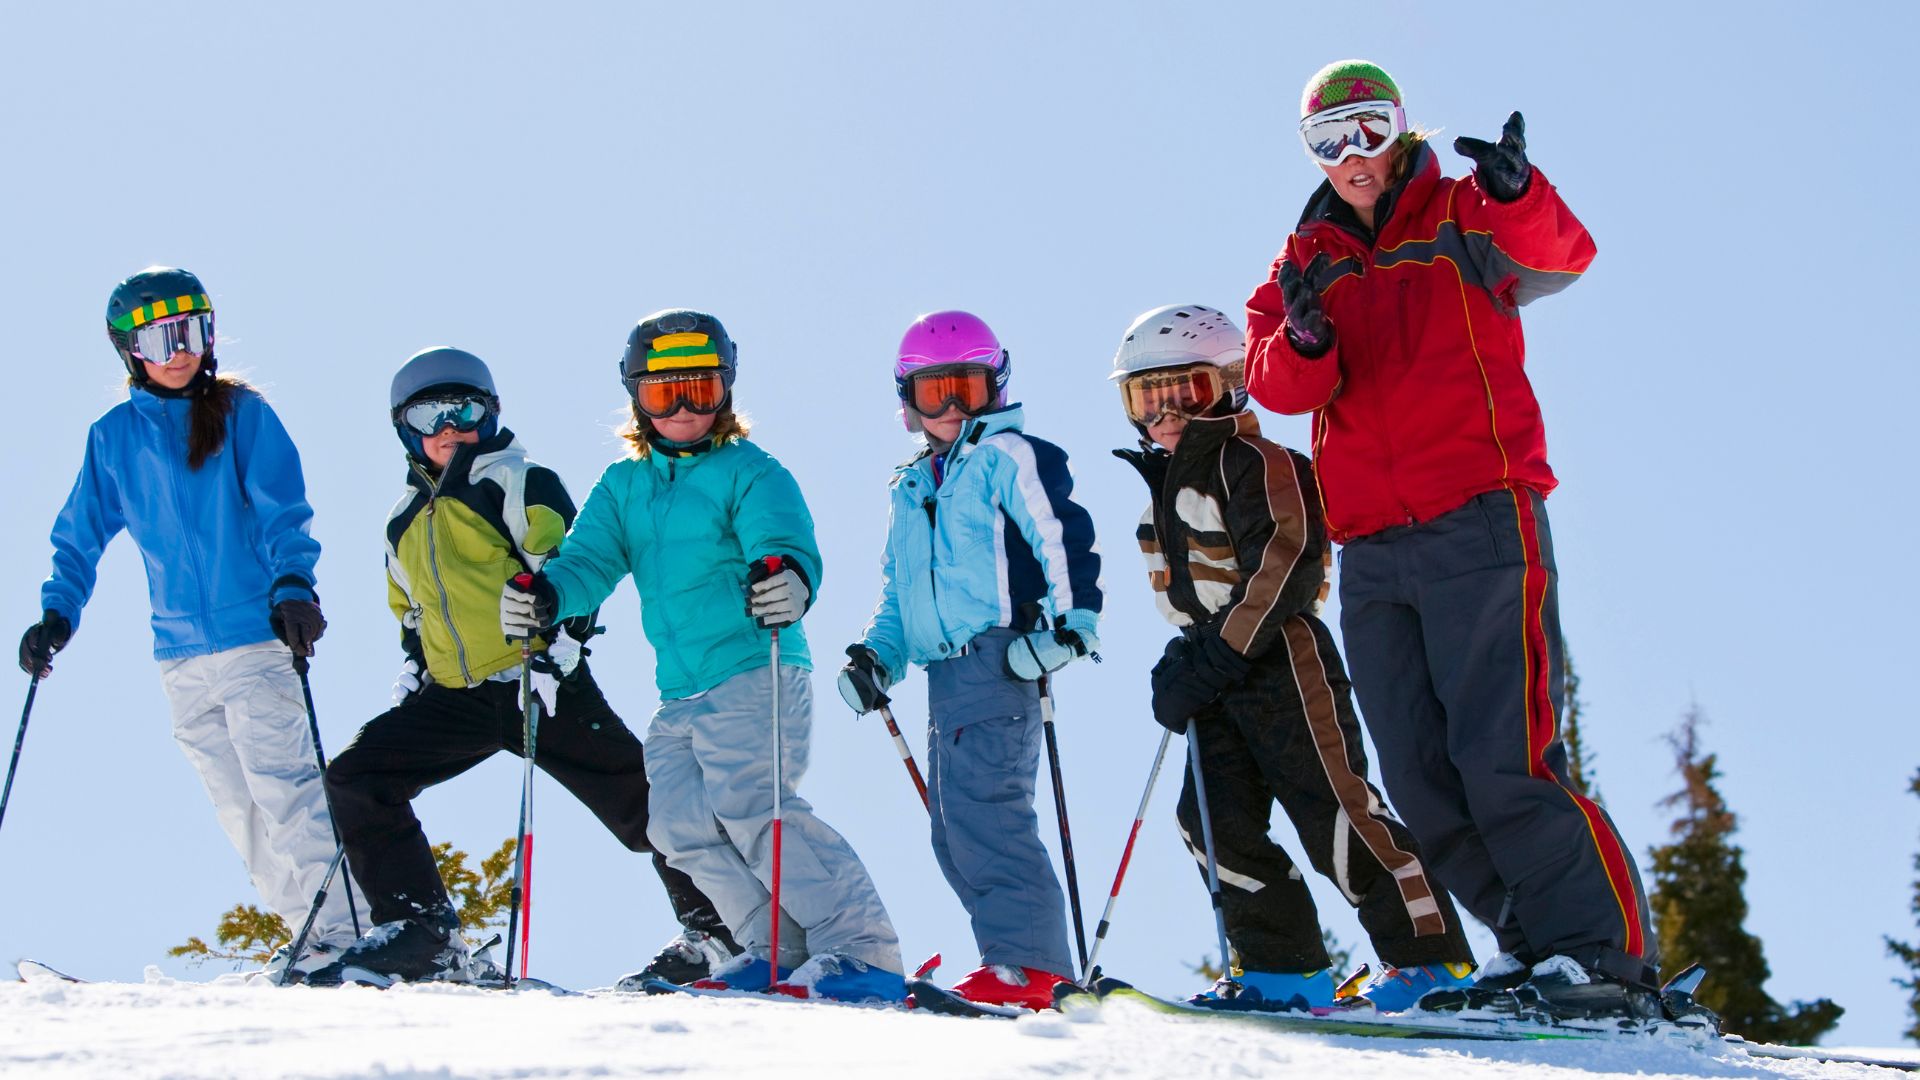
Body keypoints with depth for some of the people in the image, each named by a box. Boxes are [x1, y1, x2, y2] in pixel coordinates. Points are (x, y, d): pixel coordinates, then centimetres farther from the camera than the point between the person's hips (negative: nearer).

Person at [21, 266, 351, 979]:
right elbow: (81, 534, 17)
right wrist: (57, 614, 6)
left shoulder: (243, 413, 1)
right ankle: (306, 929, 8)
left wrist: (292, 585, -21)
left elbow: (282, 511, -6)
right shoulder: (113, 437, 11)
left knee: (281, 786, -13)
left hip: (256, 634, -4)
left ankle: (337, 927, -11)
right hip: (181, 652, 4)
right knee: (237, 806, 3)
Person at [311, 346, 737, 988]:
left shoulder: (518, 484, -1)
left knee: (636, 801, -7)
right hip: (454, 698, 6)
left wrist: (558, 649, -20)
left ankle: (716, 927, 9)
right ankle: (419, 934, -6)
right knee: (354, 779, -6)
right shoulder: (405, 521, 19)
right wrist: (411, 670, 14)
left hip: (539, 685, -6)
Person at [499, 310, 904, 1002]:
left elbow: (784, 543, -19)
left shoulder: (751, 473, -4)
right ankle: (781, 952, 9)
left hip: (756, 673, -8)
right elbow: (592, 562, 5)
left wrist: (788, 579, -45)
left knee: (752, 808, -21)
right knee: (681, 826, 1)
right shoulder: (622, 488, 16)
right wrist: (548, 594, -19)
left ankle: (864, 954, -21)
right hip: (680, 693, 8)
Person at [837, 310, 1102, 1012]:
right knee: (954, 827, 6)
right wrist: (877, 653, 15)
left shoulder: (1010, 457, 1)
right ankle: (1024, 959, 9)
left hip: (999, 658, -9)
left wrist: (1070, 623, -20)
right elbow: (899, 595, 31)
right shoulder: (910, 489, 25)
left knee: (979, 798, -21)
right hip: (944, 670, 9)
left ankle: (1026, 961, -23)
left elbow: (1067, 541, -10)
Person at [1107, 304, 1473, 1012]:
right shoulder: (1167, 482, 19)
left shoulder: (1252, 463, -10)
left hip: (1281, 659, -9)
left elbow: (1280, 568, -19)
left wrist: (1213, 660, -19)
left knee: (1333, 809, -12)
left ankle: (1429, 953, -6)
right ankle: (1281, 966, 4)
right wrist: (1185, 663, 12)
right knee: (1215, 818, 1)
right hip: (1221, 671, 9)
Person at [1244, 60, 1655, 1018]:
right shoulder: (1306, 262, 18)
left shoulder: (1461, 220, 5)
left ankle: (1609, 950, -10)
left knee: (1501, 757, -15)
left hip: (1478, 519, -6)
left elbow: (1558, 258, -15)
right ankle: (1535, 940, 14)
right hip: (1371, 552, 6)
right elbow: (1276, 383, 3)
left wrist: (1517, 196, -37)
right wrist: (1303, 338, -20)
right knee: (1420, 778, 5)